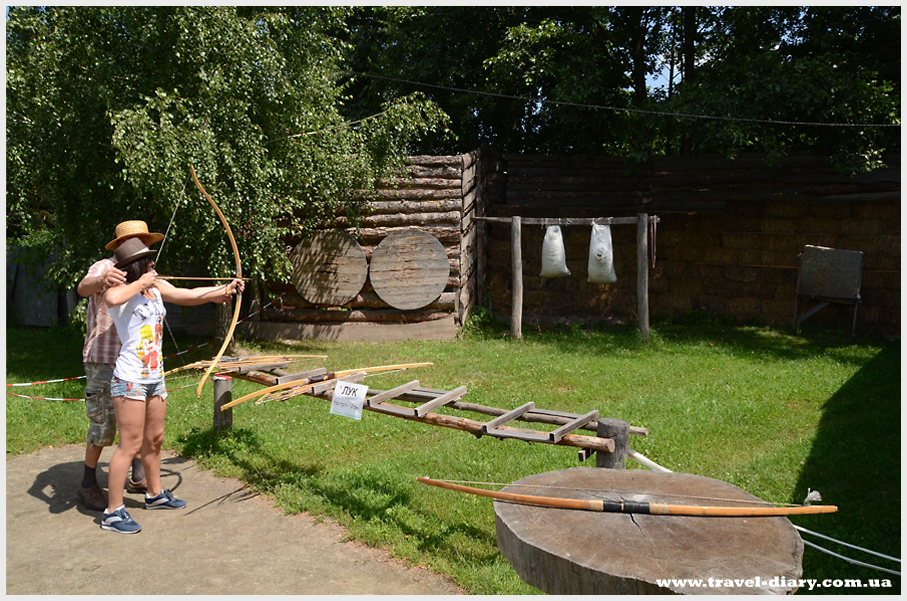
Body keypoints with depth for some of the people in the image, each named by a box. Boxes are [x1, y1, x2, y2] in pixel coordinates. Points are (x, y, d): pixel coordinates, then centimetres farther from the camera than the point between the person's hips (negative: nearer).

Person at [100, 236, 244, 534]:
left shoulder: (157, 288, 9)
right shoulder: (122, 291, -14)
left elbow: (190, 296, 11)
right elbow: (111, 298, -37)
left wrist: (224, 289, 1)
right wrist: (140, 282, -24)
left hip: (155, 378, 8)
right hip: (130, 379, -8)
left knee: (154, 439, 19)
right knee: (130, 444, -4)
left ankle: (155, 494, 37)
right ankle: (113, 512, 8)